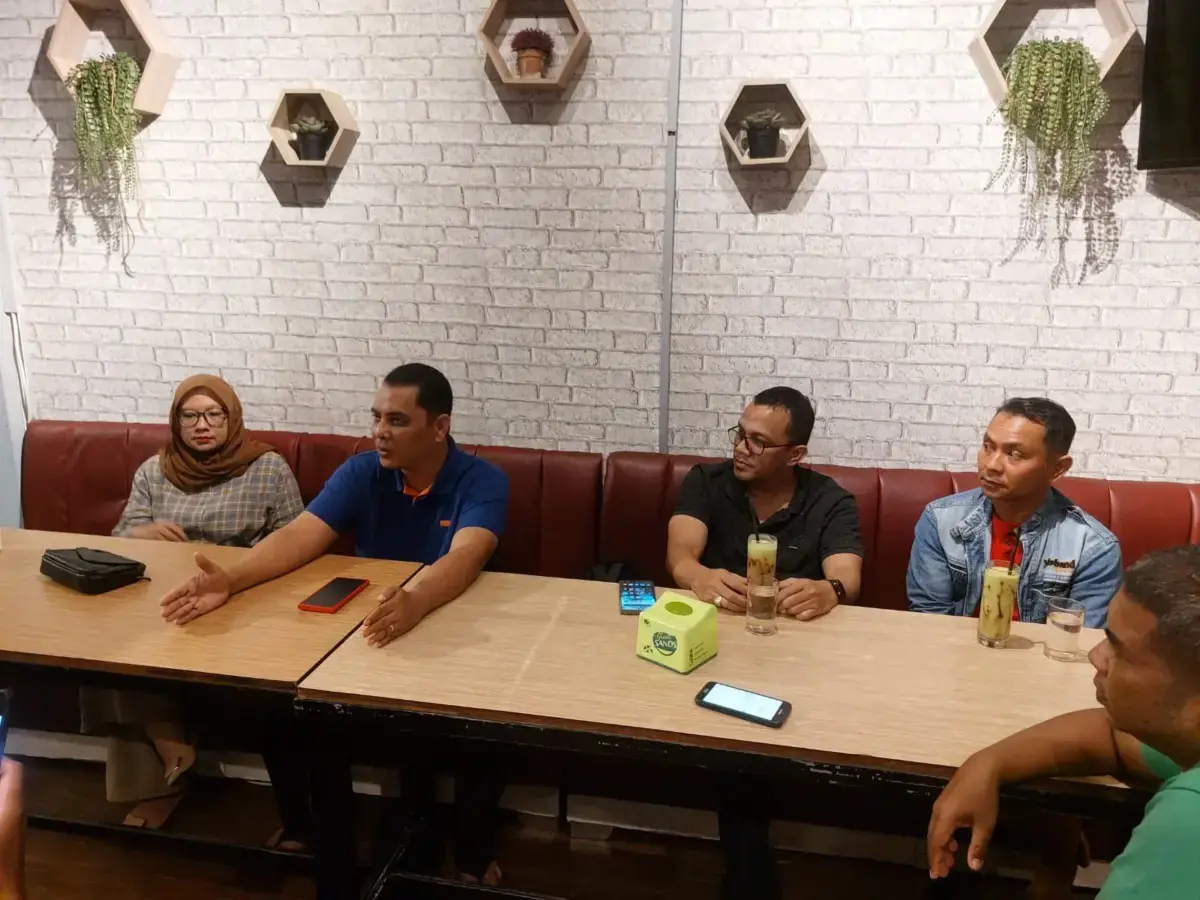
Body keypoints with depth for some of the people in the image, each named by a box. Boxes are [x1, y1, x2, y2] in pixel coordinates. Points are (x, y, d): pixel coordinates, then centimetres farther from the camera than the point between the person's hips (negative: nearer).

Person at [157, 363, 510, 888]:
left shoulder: (482, 482, -17)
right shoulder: (361, 472, -5)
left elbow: (464, 558, -36)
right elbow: (301, 536, -16)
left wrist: (415, 602, -59)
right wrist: (231, 580, -36)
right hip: (361, 628, 4)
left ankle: (474, 857, 0)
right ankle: (303, 827, 13)